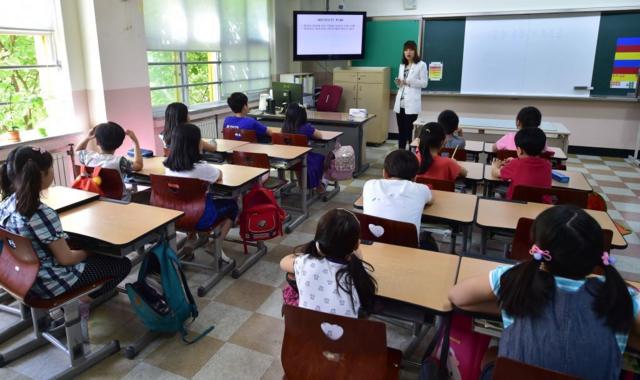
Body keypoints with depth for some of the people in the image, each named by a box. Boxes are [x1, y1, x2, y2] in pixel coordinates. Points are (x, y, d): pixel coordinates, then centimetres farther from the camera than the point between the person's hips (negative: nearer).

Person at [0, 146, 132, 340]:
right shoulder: (42, 214, -29)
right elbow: (65, 258, -21)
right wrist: (87, 252, -1)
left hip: (24, 276, 9)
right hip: (48, 283, -8)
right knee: (123, 264, 2)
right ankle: (82, 302, 4)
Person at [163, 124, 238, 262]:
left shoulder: (168, 166, -8)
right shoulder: (201, 168, -24)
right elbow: (219, 176, -2)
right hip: (200, 218, -5)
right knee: (232, 205, 20)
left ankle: (191, 241, 25)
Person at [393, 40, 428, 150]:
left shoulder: (421, 65, -1)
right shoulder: (402, 66, 17)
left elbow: (424, 83, -5)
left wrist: (409, 81, -16)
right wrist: (398, 82, -1)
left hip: (412, 104, -6)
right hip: (400, 103, 6)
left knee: (410, 131, -6)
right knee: (401, 131, 9)